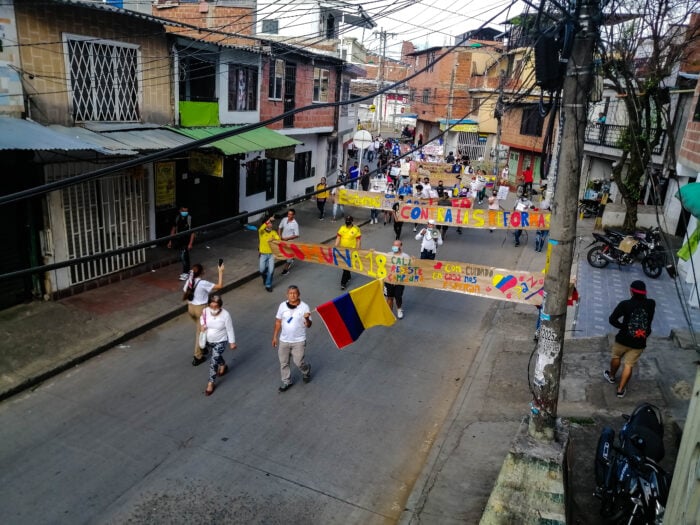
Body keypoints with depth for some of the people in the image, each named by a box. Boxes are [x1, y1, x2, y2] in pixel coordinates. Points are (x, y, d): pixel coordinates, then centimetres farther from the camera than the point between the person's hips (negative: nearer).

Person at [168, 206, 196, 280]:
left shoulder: (190, 219, -15)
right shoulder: (177, 218, 0)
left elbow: (193, 232, -14)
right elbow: (173, 229, 9)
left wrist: (190, 243, -18)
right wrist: (170, 241, 8)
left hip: (186, 241, -5)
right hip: (179, 240, 5)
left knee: (183, 257, -8)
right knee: (185, 256, 16)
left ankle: (185, 273, 3)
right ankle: (187, 271, 30)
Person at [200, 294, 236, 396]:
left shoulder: (225, 315, -26)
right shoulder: (205, 311, -17)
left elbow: (230, 329, -15)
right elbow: (202, 318, 8)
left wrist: (232, 342, -7)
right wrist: (202, 324, -14)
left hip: (220, 342, -5)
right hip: (208, 341, 5)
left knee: (213, 362, -10)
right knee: (216, 357, 27)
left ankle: (211, 383, 7)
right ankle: (223, 366, 59)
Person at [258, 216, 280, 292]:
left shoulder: (274, 232, 2)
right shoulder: (261, 232, -6)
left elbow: (279, 239, -11)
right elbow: (261, 228, -30)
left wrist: (273, 239, -32)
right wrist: (269, 220, -39)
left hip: (271, 254, 1)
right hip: (263, 254, -1)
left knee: (271, 270, -3)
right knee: (262, 270, 2)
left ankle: (268, 285, 12)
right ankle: (264, 277, 38)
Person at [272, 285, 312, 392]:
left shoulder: (304, 307, -12)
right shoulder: (283, 306, -4)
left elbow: (308, 325, -10)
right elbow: (278, 322, 6)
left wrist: (307, 319, -33)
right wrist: (275, 337, 7)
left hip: (299, 341, -3)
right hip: (284, 340, 3)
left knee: (298, 362, 3)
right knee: (283, 363, 12)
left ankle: (306, 371, 37)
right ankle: (287, 382, 33)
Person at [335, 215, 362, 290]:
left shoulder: (356, 229, -10)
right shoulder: (342, 228, 3)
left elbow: (358, 240, -8)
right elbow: (338, 238, 5)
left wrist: (357, 250, -11)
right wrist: (336, 247, -1)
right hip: (342, 249, 5)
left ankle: (343, 282, -2)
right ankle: (348, 276, 42)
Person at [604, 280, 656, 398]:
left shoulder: (625, 304, -16)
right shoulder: (651, 304, -8)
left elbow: (612, 319, -19)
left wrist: (623, 327, -4)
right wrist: (643, 297, 9)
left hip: (623, 339, -1)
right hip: (639, 342, 1)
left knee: (616, 357, 25)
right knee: (629, 365, 12)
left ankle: (611, 376, 47)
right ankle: (621, 389, 19)